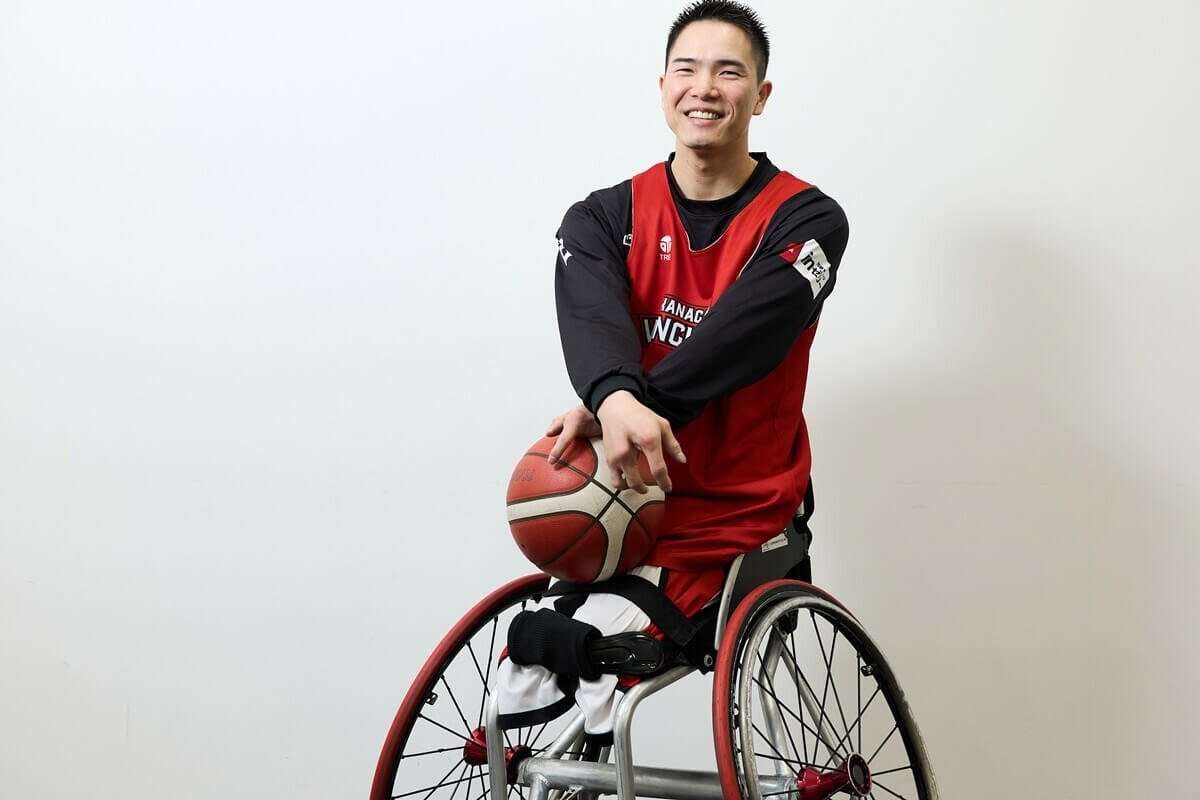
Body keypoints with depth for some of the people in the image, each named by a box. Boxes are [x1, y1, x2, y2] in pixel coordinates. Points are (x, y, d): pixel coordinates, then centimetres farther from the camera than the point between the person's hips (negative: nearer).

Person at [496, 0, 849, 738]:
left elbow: (737, 337, -24)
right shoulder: (604, 219, 3)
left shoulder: (806, 221, -7)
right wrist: (615, 400, -44)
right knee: (514, 720, -7)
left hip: (737, 513, -3)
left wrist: (603, 413, -36)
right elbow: (591, 315, -20)